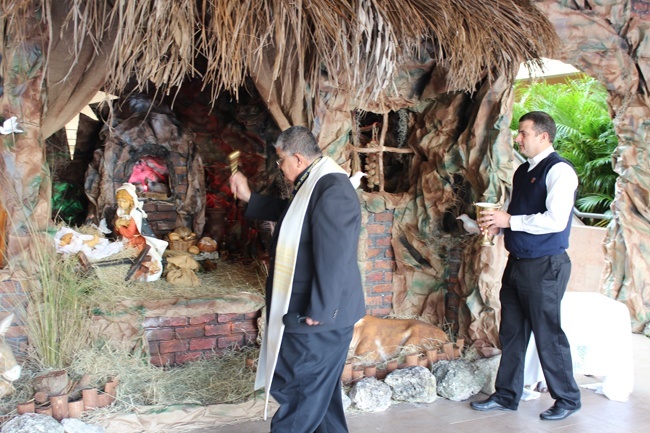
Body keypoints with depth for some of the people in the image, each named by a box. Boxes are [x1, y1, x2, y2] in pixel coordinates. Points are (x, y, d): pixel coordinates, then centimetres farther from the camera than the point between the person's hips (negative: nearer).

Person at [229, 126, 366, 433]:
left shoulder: (332, 190, -24)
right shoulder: (312, 185, 10)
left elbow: (334, 258, -28)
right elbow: (285, 211, 31)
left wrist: (318, 312, -24)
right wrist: (248, 197, 24)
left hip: (318, 317, -10)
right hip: (305, 311, 11)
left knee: (296, 392, 2)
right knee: (318, 389, 22)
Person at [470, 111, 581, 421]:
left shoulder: (559, 170, -13)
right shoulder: (523, 171, 13)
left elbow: (556, 220, -24)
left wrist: (510, 220, -19)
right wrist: (497, 224, 2)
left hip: (545, 266, -8)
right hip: (517, 263, 8)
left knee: (548, 333, 3)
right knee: (511, 333, 14)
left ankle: (567, 399, 23)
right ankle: (506, 396, 27)